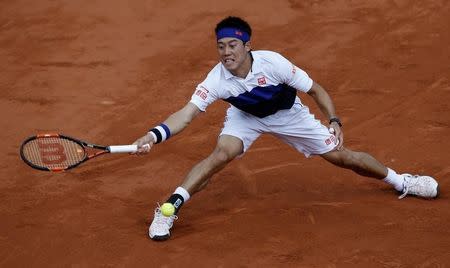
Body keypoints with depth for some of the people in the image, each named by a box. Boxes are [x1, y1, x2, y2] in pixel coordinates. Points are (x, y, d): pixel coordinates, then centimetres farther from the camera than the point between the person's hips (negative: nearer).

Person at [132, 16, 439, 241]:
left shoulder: (273, 63, -35)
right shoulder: (217, 79, -32)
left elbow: (316, 90, -23)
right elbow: (186, 114, -39)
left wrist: (334, 122, -34)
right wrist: (154, 136, -56)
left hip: (287, 113, 0)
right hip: (245, 116, 0)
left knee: (340, 155, -1)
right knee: (222, 153, -28)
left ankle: (400, 181, 24)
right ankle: (168, 210, -18)